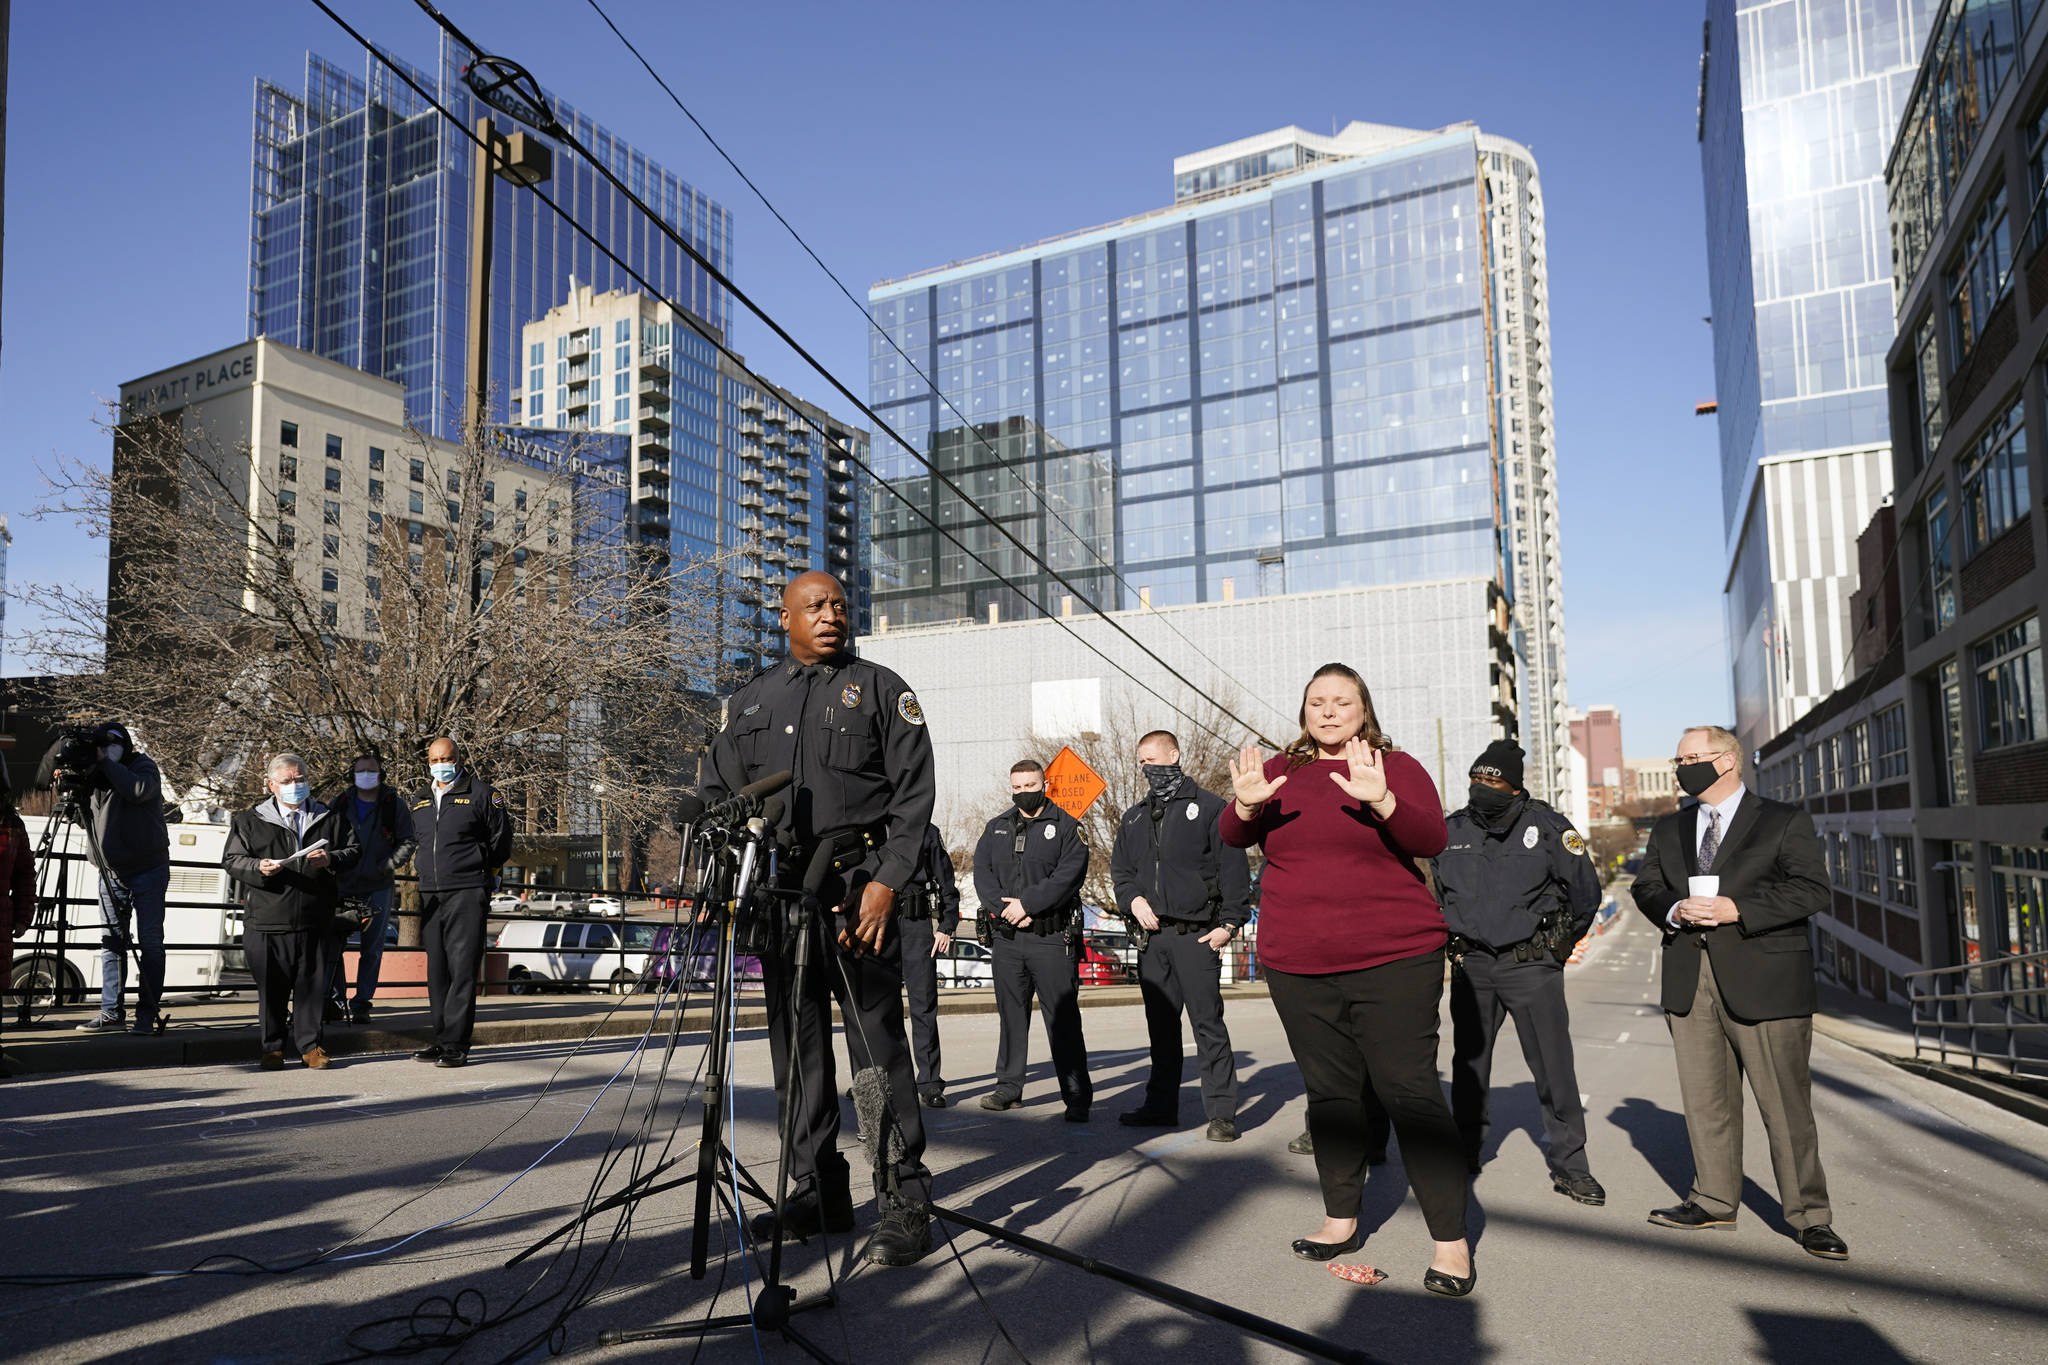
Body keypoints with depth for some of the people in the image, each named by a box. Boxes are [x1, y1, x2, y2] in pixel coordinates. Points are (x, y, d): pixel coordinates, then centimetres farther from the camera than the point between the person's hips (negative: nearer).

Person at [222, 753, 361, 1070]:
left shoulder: (330, 818, 12)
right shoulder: (250, 820, 9)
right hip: (268, 921, -1)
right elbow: (231, 860, 6)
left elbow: (353, 851, 12)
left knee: (311, 984, 4)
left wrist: (330, 860, -9)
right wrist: (258, 867, -14)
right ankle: (273, 1047, 16)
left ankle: (310, 1045, 15)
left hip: (314, 921, 1)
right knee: (271, 987, 4)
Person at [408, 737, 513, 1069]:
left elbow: (501, 840, 4)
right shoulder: (419, 799, 16)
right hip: (429, 894, 6)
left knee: (462, 968, -10)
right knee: (436, 970, 8)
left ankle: (456, 1044, -10)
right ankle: (441, 1040, 14)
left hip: (466, 893, -6)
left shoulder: (481, 794, -2)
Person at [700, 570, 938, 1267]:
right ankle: (818, 1192, 19)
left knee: (877, 1045, -6)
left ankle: (904, 1201, 0)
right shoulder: (750, 701, 17)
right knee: (796, 1046, 9)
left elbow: (914, 793, -2)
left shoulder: (881, 689, 6)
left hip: (858, 889, -4)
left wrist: (885, 883, -13)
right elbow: (716, 793, 17)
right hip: (776, 891, 5)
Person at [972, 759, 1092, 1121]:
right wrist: (1005, 909, -11)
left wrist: (1026, 904, -16)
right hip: (1007, 938, 4)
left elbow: (1068, 876, -10)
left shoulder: (1066, 826, 2)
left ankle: (1077, 1097, 2)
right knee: (1011, 1015, 11)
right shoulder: (996, 828, 15)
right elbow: (982, 873, 4)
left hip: (1052, 939, -4)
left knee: (1062, 1018, -3)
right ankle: (1009, 1087, 21)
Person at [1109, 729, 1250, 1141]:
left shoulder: (1209, 808, 0)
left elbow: (1234, 868, -4)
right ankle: (1161, 1105, 21)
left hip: (1196, 936, -5)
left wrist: (1229, 923, -11)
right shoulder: (1134, 818, 17)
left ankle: (1221, 1112, 0)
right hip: (1151, 937, 6)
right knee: (1160, 1025, 11)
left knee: (1207, 1023, -6)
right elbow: (1120, 869, 21)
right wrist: (1134, 900, 1)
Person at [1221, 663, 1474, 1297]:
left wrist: (1380, 800, -31)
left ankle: (1451, 1240, 1)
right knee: (1329, 1091, 12)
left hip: (1392, 960, -3)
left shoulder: (1397, 767, 1)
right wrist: (1246, 803, -24)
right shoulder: (1280, 770, 9)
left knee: (1409, 1090, -6)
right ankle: (1341, 1219, 26)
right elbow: (1233, 837, -2)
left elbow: (1431, 840, -13)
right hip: (1298, 965, 4)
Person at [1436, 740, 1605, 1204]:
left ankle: (1569, 1166, 8)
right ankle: (1465, 1154, 25)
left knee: (1554, 1068, -3)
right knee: (1469, 1064, 11)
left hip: (1531, 965, -3)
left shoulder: (1546, 826, -6)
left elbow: (1585, 889, 4)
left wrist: (1559, 942, 12)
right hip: (1470, 965, 3)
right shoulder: (1450, 830, 3)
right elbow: (1434, 891, 19)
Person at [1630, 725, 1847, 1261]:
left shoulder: (1785, 822, 3)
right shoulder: (1669, 830, 17)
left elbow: (1811, 890, -7)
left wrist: (1736, 910, -17)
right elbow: (1646, 886, 13)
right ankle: (1714, 1201, 21)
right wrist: (1675, 911, -10)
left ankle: (1809, 1217, 8)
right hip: (1690, 981, 5)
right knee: (1705, 1098, 9)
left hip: (1764, 981, -5)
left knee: (1785, 1101, -2)